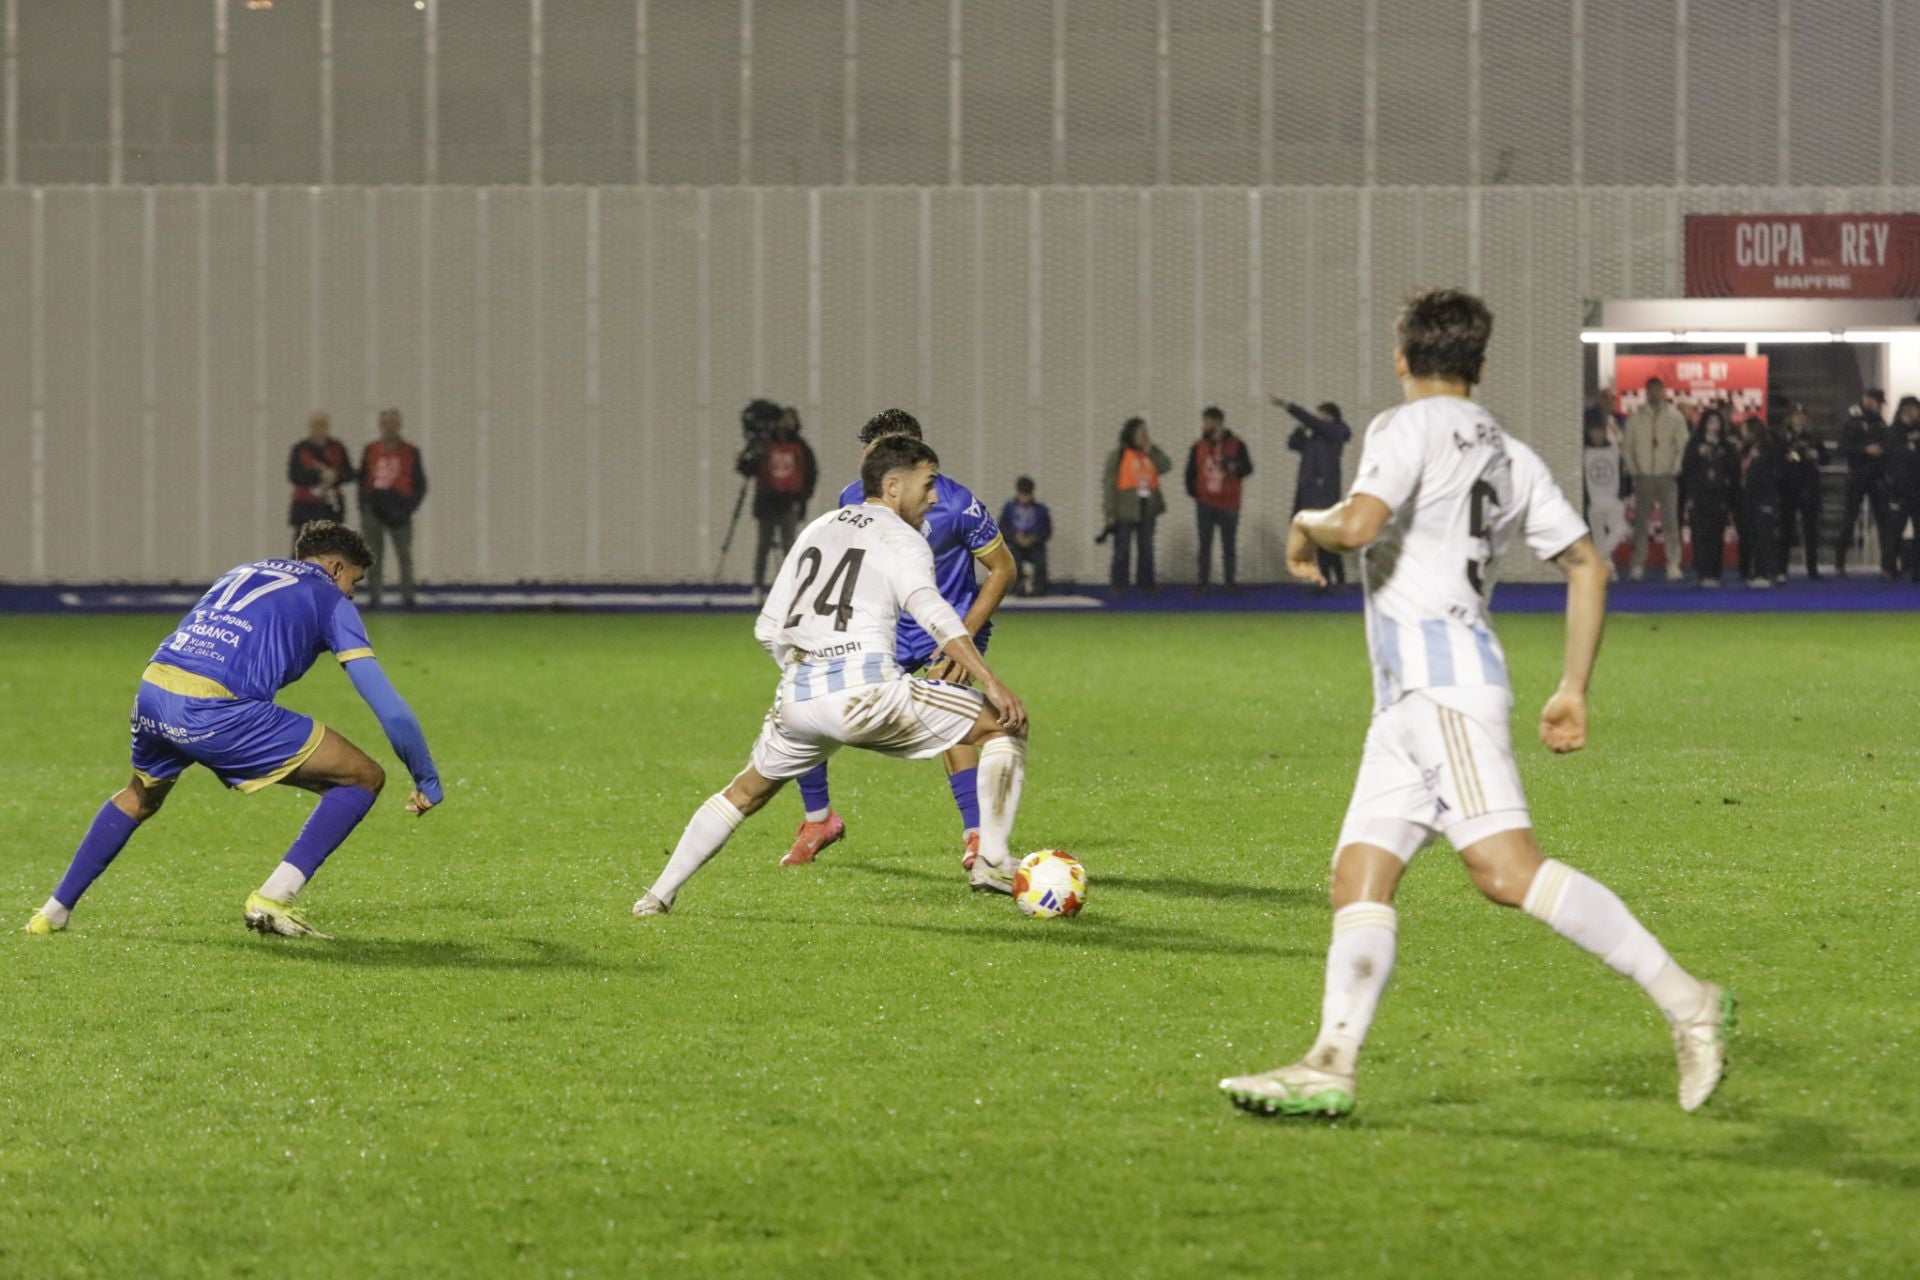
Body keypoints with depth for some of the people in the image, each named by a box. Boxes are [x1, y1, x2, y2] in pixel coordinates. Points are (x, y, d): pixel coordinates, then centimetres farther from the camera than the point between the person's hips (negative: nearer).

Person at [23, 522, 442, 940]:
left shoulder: (243, 573, 31)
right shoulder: (330, 600, 13)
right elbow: (391, 711, 8)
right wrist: (427, 783, 19)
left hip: (152, 689, 7)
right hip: (215, 709, -7)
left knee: (140, 796, 38)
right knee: (364, 778, 4)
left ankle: (55, 911, 39)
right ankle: (273, 900, -2)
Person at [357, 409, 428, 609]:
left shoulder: (411, 452, 3)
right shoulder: (371, 451, 9)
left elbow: (420, 485, 5)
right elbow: (362, 481, 13)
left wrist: (409, 508, -6)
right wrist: (363, 509, 5)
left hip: (398, 511, -2)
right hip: (374, 509, 2)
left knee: (404, 555, 1)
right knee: (374, 558, 4)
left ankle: (407, 597, 5)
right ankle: (373, 597, 8)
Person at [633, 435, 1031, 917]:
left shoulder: (818, 529, 24)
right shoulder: (902, 539, 5)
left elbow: (768, 629, 25)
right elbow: (931, 611, -16)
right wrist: (991, 682, -23)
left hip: (797, 697, 6)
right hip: (866, 692, -6)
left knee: (746, 791, 30)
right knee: (1002, 726, 4)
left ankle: (659, 894, 27)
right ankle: (992, 859, -7)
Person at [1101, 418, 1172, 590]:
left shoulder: (1150, 454, 10)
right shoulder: (1118, 456, -5)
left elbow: (1166, 467, -6)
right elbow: (1110, 484, -8)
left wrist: (1151, 449, -8)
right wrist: (1111, 512, -13)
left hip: (1147, 510, 5)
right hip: (1125, 511, -5)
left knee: (1147, 550, 9)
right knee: (1122, 551, 0)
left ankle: (1146, 585, 16)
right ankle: (1118, 586, 5)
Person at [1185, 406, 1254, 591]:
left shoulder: (1236, 445, -2)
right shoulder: (1198, 447, 4)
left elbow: (1248, 468, -3)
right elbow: (1190, 472, 12)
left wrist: (1234, 467, -22)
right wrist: (1193, 493, 4)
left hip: (1228, 505, -2)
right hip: (1205, 505, 2)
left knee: (1229, 546, 4)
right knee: (1205, 545, 1)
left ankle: (1229, 582, 9)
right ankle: (1203, 583, 3)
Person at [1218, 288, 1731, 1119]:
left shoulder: (1409, 428, -2)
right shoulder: (1510, 456, 22)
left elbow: (1361, 524, -19)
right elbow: (1587, 566, 21)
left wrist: (1308, 526, 4)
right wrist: (1573, 692, 22)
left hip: (1440, 675, -9)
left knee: (1506, 869, -19)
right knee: (1360, 874, 3)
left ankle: (1684, 1001, -23)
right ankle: (1331, 1066, -6)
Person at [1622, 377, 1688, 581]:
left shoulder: (1674, 417, 3)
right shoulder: (1635, 417, 7)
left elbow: (1683, 446, 5)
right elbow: (1629, 445, 10)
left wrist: (1674, 470, -4)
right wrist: (1633, 469, 0)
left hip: (1666, 476, -1)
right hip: (1643, 476, 1)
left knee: (1670, 522, -6)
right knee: (1640, 522, 1)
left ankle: (1673, 564, -4)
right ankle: (1638, 566, 5)